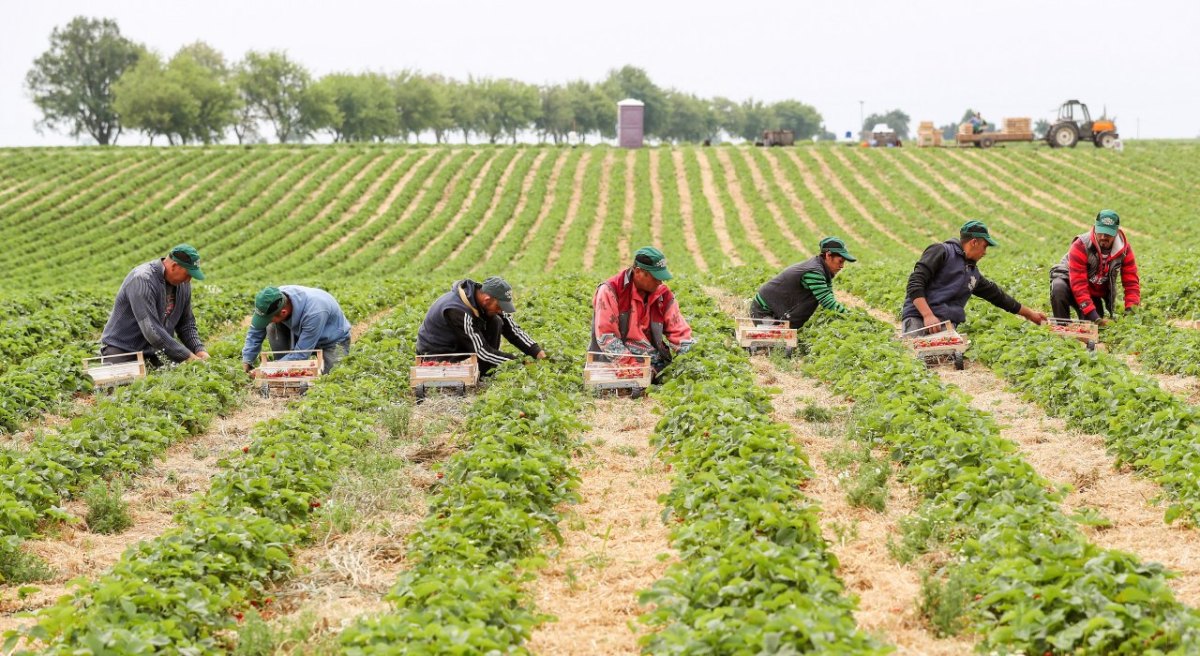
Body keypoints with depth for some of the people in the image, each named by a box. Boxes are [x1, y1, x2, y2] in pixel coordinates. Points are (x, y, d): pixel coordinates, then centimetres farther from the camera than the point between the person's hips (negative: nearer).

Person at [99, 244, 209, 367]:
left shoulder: (183, 284, 1)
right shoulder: (142, 280, -24)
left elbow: (186, 324, 14)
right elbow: (151, 330, -30)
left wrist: (199, 350, -5)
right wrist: (187, 356, -28)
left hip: (154, 353, 5)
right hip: (121, 351, -5)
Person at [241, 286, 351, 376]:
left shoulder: (314, 313, -41)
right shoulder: (274, 299, -24)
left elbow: (300, 355, -35)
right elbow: (255, 332, -8)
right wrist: (247, 361, -14)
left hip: (334, 339, -5)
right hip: (301, 334, 5)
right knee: (272, 327, -20)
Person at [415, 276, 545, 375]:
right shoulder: (457, 310, -34)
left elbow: (512, 329, -4)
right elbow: (482, 351, -31)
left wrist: (537, 352, -16)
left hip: (460, 346, 8)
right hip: (437, 354, -8)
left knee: (495, 322, -11)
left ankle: (487, 374, -5)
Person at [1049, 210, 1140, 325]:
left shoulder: (1124, 249, -16)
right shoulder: (1081, 246, -30)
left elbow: (1131, 281, -14)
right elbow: (1078, 284, -35)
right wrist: (1092, 314, -44)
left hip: (1096, 294, 4)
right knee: (1059, 289, -38)